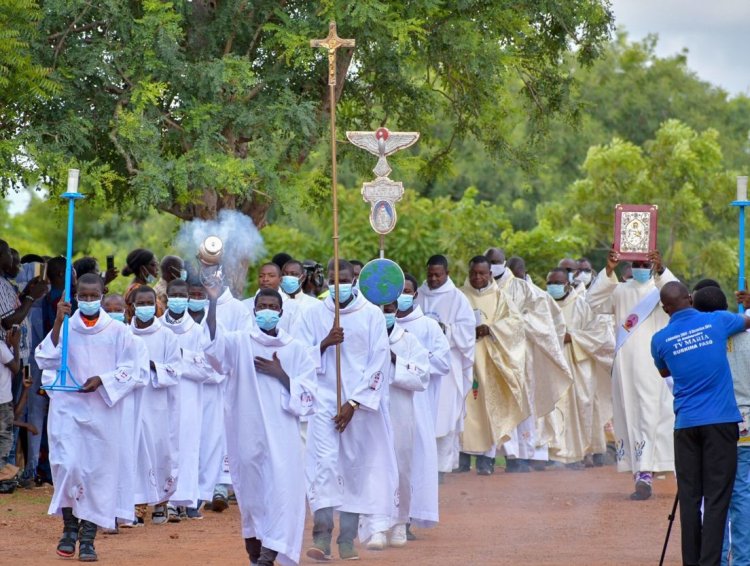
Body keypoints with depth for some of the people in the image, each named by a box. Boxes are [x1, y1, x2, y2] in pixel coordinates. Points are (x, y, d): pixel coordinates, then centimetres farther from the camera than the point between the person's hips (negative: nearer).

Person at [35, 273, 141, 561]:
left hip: (103, 410, 0)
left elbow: (129, 371, 3)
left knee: (99, 471, -1)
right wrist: (57, 323, -12)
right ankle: (70, 527, 7)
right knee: (67, 465, -12)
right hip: (68, 407, 0)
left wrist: (101, 380, -13)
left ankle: (88, 538, 5)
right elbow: (46, 360, -5)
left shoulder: (117, 331, 3)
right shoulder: (65, 327, 5)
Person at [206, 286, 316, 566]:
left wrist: (280, 374, -8)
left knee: (281, 492, -14)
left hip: (282, 436, 0)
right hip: (247, 435, 0)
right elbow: (213, 342, -15)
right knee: (251, 491, 5)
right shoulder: (239, 343, 7)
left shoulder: (296, 350, 10)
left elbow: (307, 396, 5)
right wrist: (213, 302, -28)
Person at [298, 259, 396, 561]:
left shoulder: (372, 315, 1)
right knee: (325, 463, -12)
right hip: (325, 400, 0)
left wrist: (353, 403, -8)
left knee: (356, 467, 1)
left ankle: (348, 539, 6)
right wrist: (324, 344, -14)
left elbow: (379, 362, -3)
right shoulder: (313, 315, 5)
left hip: (360, 402, 0)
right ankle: (322, 537, -18)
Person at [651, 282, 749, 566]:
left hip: (685, 424, 2)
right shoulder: (717, 321, 0)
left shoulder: (660, 339, 4)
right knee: (716, 499, -4)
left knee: (689, 497, 7)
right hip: (721, 422, -2)